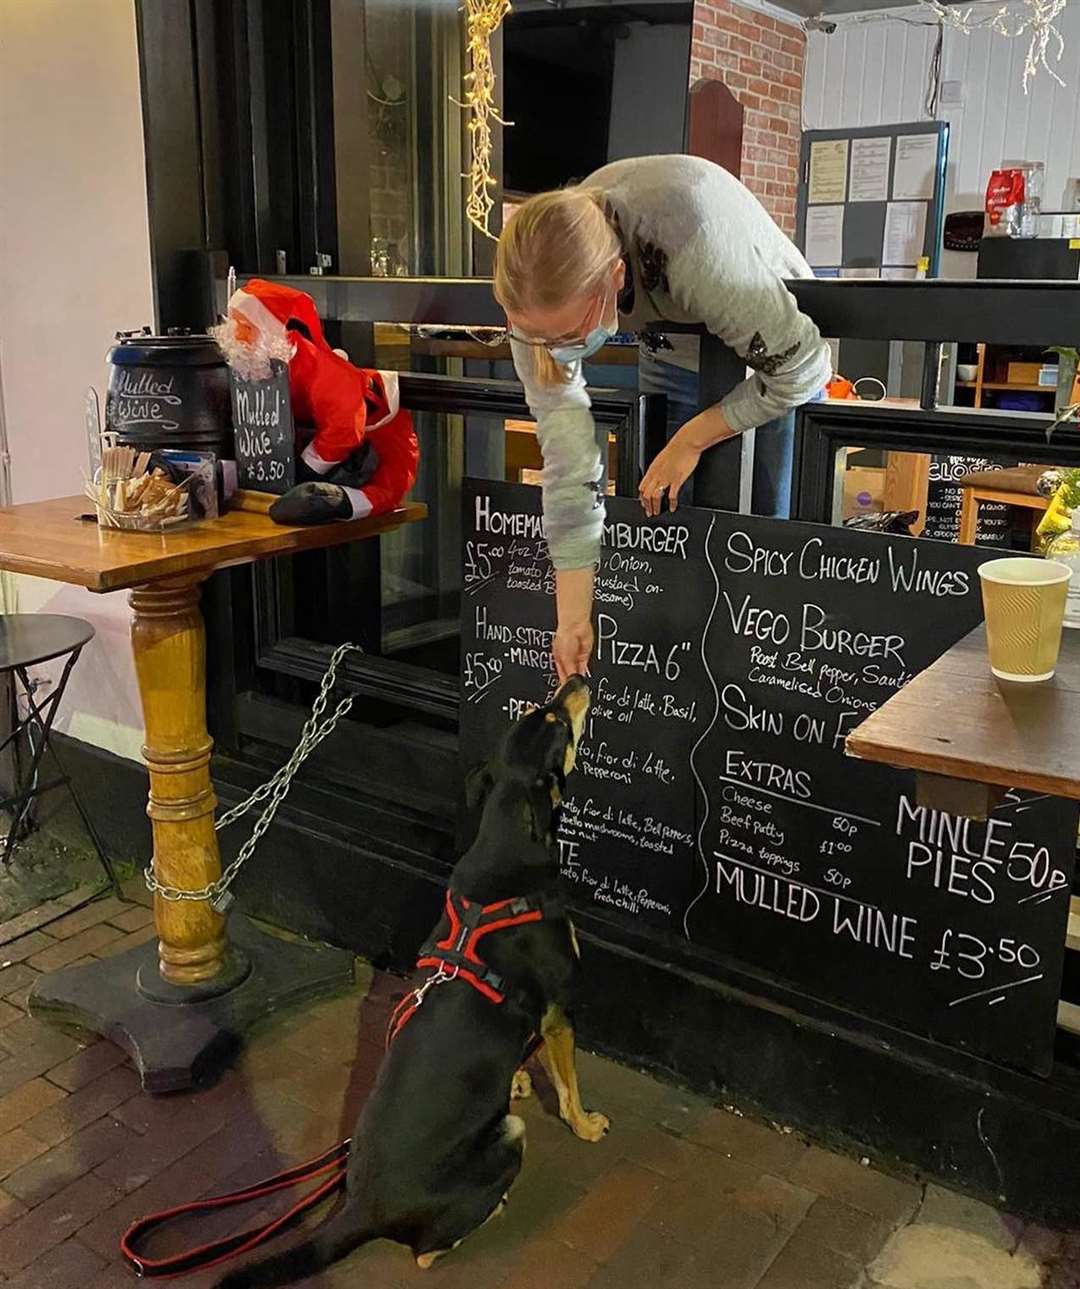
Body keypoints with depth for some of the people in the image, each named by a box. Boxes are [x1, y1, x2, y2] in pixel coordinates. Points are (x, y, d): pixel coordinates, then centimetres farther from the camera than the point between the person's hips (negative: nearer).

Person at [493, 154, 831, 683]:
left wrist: (691, 440, -22)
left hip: (773, 362, -4)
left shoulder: (694, 246, -44)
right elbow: (568, 458, -26)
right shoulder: (543, 293, -28)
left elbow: (802, 366, -31)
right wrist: (573, 620, -26)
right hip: (675, 360, 4)